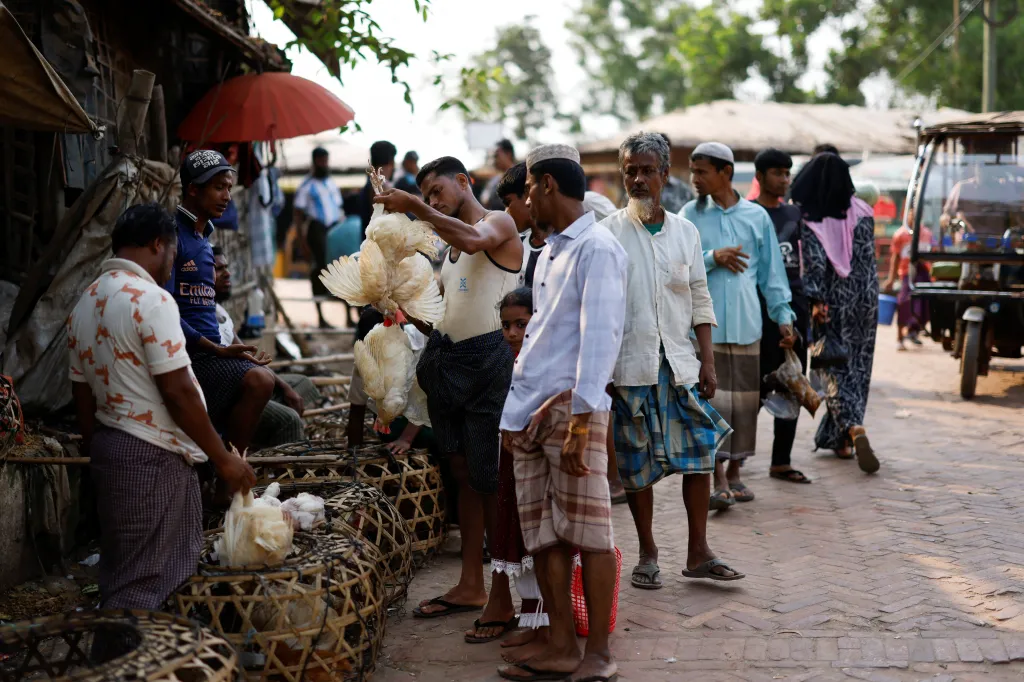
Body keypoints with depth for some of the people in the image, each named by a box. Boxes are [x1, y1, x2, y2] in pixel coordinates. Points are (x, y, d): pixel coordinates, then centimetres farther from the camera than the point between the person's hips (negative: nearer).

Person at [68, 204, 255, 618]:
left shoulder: (85, 304, 11)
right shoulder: (151, 299, -16)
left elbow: (83, 394, 14)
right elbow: (177, 391, -19)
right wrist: (224, 459, -12)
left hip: (108, 446, 9)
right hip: (153, 456, -9)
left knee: (120, 576, 16)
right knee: (141, 586, -3)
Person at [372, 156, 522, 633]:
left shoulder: (499, 223, -3)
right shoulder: (450, 244, 21)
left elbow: (473, 240, -28)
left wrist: (415, 206, -23)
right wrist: (410, 313, 6)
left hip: (488, 358, -8)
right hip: (448, 360, 8)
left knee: (492, 480, -6)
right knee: (464, 473, 11)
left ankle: (506, 595, 2)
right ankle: (471, 585, 19)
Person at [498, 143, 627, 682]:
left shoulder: (597, 249, -8)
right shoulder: (549, 253, 22)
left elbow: (599, 335, -17)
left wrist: (580, 420, -23)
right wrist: (515, 415, 17)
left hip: (572, 409, -9)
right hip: (530, 410, 9)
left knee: (589, 533, -3)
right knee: (542, 536, 9)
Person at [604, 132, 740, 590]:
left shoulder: (685, 232, 9)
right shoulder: (609, 233, -2)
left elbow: (700, 301, 12)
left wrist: (708, 361, 5)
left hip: (680, 363, 3)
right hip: (629, 367, -3)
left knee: (699, 454, 2)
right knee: (637, 465, 4)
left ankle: (698, 551, 14)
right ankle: (647, 553, 19)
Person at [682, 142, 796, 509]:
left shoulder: (757, 216, 8)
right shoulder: (690, 214, 5)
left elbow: (772, 271, 10)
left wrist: (783, 316, 6)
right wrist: (712, 258, -12)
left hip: (746, 324, 2)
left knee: (744, 400, 7)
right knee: (712, 399, -8)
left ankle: (734, 472, 20)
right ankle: (719, 481, -7)